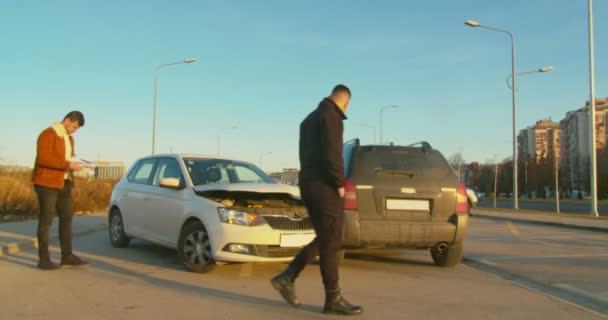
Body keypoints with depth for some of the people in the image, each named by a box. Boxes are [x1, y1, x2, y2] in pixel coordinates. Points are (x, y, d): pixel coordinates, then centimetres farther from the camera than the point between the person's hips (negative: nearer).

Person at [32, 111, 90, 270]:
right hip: (46, 182, -8)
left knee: (67, 218, 7)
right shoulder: (48, 134, -13)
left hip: (63, 183, 9)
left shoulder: (69, 138, 15)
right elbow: (43, 159, -23)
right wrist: (68, 165, -25)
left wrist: (74, 164, 1)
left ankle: (67, 256, 13)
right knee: (46, 220, -5)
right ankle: (43, 259, 1)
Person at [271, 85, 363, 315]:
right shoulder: (331, 116, -9)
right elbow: (331, 153, -20)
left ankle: (286, 278, 11)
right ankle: (333, 299, 3)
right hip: (325, 186, -9)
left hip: (309, 183, 9)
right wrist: (339, 183, -12)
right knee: (330, 243, -4)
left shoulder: (309, 119, 20)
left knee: (323, 240, 15)